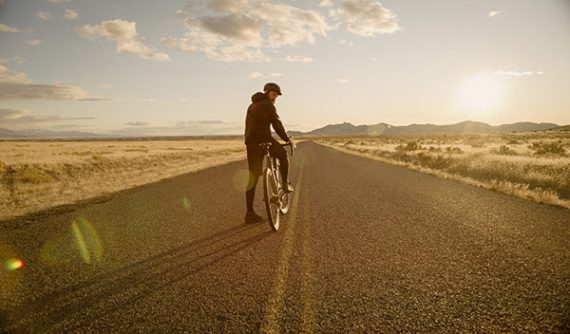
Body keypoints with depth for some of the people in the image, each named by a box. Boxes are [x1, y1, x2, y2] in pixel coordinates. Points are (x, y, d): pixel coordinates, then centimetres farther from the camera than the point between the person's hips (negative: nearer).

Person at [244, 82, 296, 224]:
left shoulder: (252, 105, 28)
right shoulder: (267, 104, 1)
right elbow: (277, 124, -4)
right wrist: (287, 138, 4)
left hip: (250, 142, 8)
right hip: (264, 139, -8)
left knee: (253, 177, 7)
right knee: (283, 154, 21)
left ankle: (250, 213, 8)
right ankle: (286, 184, 19)